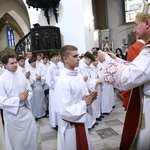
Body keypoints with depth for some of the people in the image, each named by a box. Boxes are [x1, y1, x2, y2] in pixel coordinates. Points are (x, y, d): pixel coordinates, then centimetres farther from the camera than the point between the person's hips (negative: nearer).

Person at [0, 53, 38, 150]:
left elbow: (29, 90, 6)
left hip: (25, 109, 5)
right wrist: (18, 99, -21)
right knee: (16, 138, 14)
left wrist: (25, 97, -15)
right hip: (12, 113, -4)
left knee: (33, 131, 14)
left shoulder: (21, 75, -2)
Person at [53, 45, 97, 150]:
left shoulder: (79, 76, 2)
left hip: (81, 121, 8)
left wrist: (89, 99, -9)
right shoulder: (62, 81, -25)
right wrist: (85, 103, -20)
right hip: (70, 126, -8)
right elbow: (64, 111, -28)